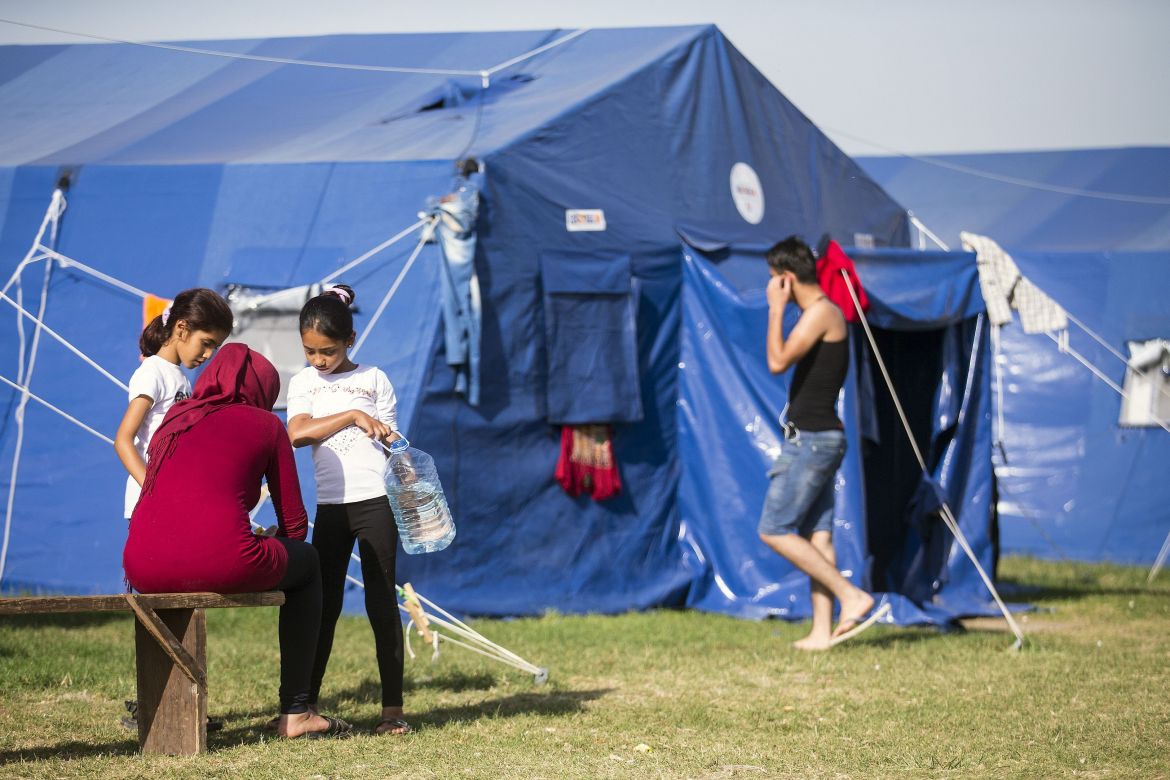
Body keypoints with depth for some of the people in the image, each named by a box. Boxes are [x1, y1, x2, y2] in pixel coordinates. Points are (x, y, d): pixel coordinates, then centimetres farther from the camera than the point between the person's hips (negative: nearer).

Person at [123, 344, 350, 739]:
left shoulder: (175, 420, 26)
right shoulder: (264, 424, 15)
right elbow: (294, 521, 16)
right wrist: (267, 558, 38)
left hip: (144, 569, 4)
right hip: (223, 564, -4)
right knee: (305, 562, 27)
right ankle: (295, 712, 24)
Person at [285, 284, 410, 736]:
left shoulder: (373, 380, 5)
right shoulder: (303, 382, 9)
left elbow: (392, 440, 4)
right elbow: (297, 433, -9)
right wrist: (353, 415, -15)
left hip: (375, 501, -2)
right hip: (330, 506, 2)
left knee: (382, 603, -1)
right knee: (323, 605, 4)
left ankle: (392, 708, 1)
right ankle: (304, 703, 10)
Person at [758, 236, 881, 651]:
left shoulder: (821, 312, -14)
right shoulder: (821, 313, 17)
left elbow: (778, 361, -23)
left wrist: (775, 307, -16)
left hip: (813, 440, -10)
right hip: (814, 439, 10)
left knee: (774, 530, -8)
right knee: (817, 536, 7)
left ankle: (850, 594, -9)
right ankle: (822, 631, 6)